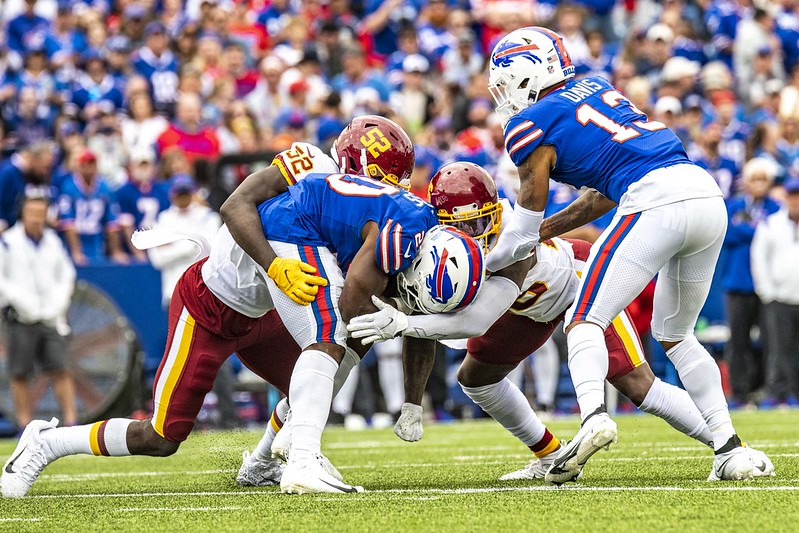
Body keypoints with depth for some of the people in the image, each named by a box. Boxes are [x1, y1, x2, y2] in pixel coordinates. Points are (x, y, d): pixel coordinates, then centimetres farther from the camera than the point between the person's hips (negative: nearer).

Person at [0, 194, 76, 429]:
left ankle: (71, 421, -5)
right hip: (20, 319, -2)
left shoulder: (54, 242, 9)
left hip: (50, 318, 2)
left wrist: (57, 305, 3)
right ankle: (25, 425, 7)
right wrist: (21, 301, -11)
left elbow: (67, 276, 17)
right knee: (20, 375, 0)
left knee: (60, 370, -5)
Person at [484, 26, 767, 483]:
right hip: (707, 193, 7)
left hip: (657, 201, -7)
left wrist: (487, 263, 27)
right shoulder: (597, 89, 27)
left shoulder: (533, 124, 6)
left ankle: (594, 415, -29)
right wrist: (543, 232, 34)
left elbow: (522, 235, 12)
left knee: (586, 321, -2)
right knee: (675, 334, 22)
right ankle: (730, 447, 13)